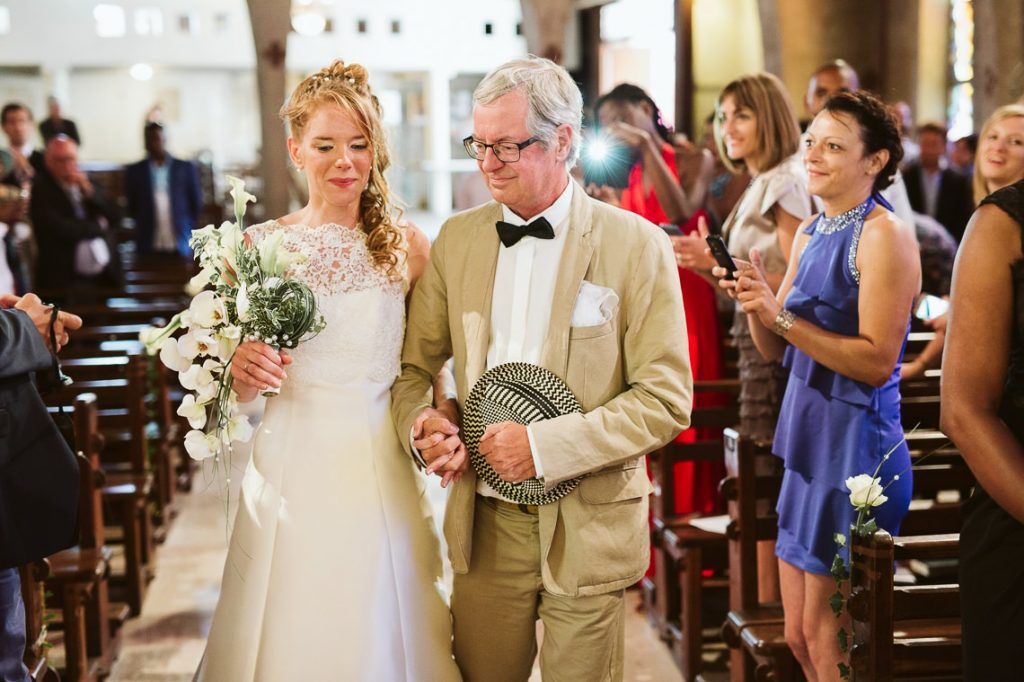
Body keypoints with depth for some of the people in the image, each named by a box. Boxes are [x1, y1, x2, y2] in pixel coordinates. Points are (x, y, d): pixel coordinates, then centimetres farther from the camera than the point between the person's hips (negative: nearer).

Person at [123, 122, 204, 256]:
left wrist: (189, 233, 5)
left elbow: (197, 204, 8)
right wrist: (143, 228, 4)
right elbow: (132, 207, 12)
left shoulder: (186, 168, 5)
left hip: (180, 247, 0)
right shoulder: (134, 171, 8)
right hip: (148, 248, 0)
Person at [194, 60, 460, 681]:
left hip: (382, 470, 0)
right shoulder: (258, 246, 0)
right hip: (292, 471, 0)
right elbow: (236, 391, 6)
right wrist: (241, 374, -14)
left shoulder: (407, 247, 0)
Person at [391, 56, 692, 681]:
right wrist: (422, 422, -10)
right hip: (485, 520, 3)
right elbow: (414, 365, 12)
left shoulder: (637, 245, -7)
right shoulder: (456, 240, 5)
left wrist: (546, 447, -19)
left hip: (587, 528, -3)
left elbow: (667, 399, -10)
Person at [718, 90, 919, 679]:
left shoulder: (884, 235, -13)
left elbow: (877, 361, -19)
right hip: (808, 441, 8)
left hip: (857, 443, -8)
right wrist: (754, 298, -6)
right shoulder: (810, 233, 12)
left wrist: (781, 315, -21)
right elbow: (776, 351, 13)